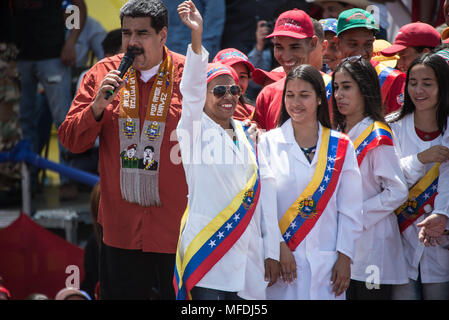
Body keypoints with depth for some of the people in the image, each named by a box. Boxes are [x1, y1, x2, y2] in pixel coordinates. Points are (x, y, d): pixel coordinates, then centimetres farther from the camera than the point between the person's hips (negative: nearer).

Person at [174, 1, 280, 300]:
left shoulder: (250, 137, 15)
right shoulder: (195, 130, 1)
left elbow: (264, 194, 14)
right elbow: (192, 90, -17)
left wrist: (272, 252, 9)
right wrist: (197, 38, -32)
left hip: (247, 251, 5)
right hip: (208, 251, -5)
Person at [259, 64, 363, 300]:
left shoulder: (341, 146, 8)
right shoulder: (269, 143, 4)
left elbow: (350, 209, 6)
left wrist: (344, 257, -1)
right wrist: (278, 246, -12)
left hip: (326, 262, 1)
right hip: (282, 259, -1)